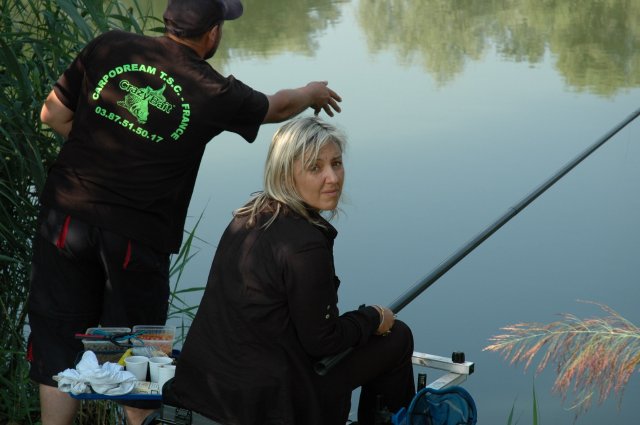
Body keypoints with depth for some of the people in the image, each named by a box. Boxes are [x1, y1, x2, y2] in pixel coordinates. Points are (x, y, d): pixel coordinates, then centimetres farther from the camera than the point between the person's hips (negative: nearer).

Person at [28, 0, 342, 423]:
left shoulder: (108, 48, -1)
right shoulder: (214, 92, -6)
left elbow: (53, 114, 6)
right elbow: (277, 106, 14)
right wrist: (312, 93, 35)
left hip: (68, 216, 2)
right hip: (136, 236, -2)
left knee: (59, 341, 10)